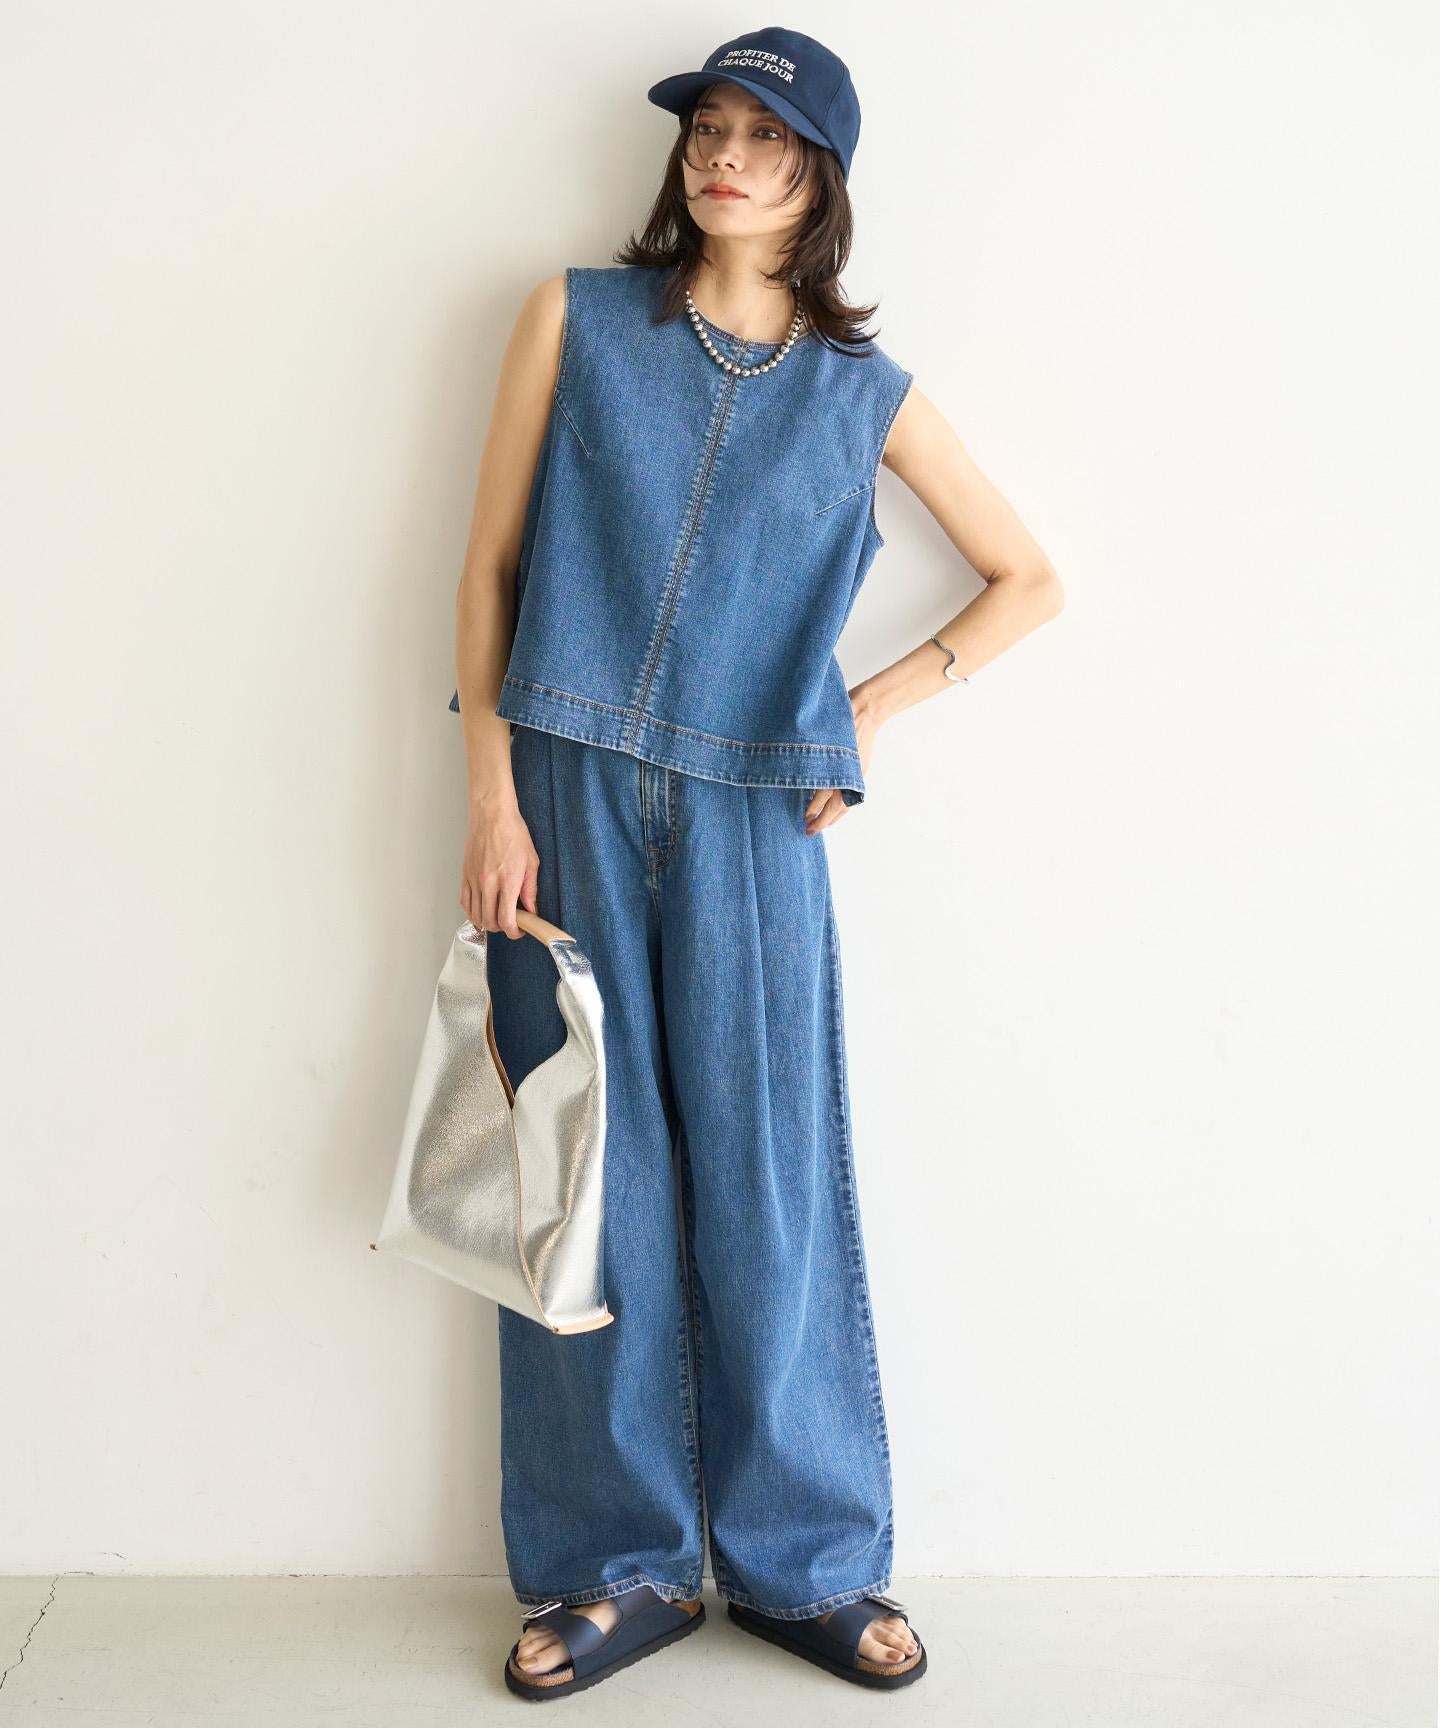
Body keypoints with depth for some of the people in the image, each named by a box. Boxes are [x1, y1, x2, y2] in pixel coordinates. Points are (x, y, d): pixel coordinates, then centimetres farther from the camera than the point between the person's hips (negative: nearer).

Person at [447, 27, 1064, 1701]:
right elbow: (489, 564, 3)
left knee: (769, 1186, 4)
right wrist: (493, 797, -5)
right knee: (593, 1185, 6)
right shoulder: (578, 317, 7)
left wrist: (876, 706, 5)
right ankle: (619, 1565, 21)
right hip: (568, 802, 0)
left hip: (751, 822, 0)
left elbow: (1028, 579, 16)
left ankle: (806, 1559, 22)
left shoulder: (867, 392, 8)